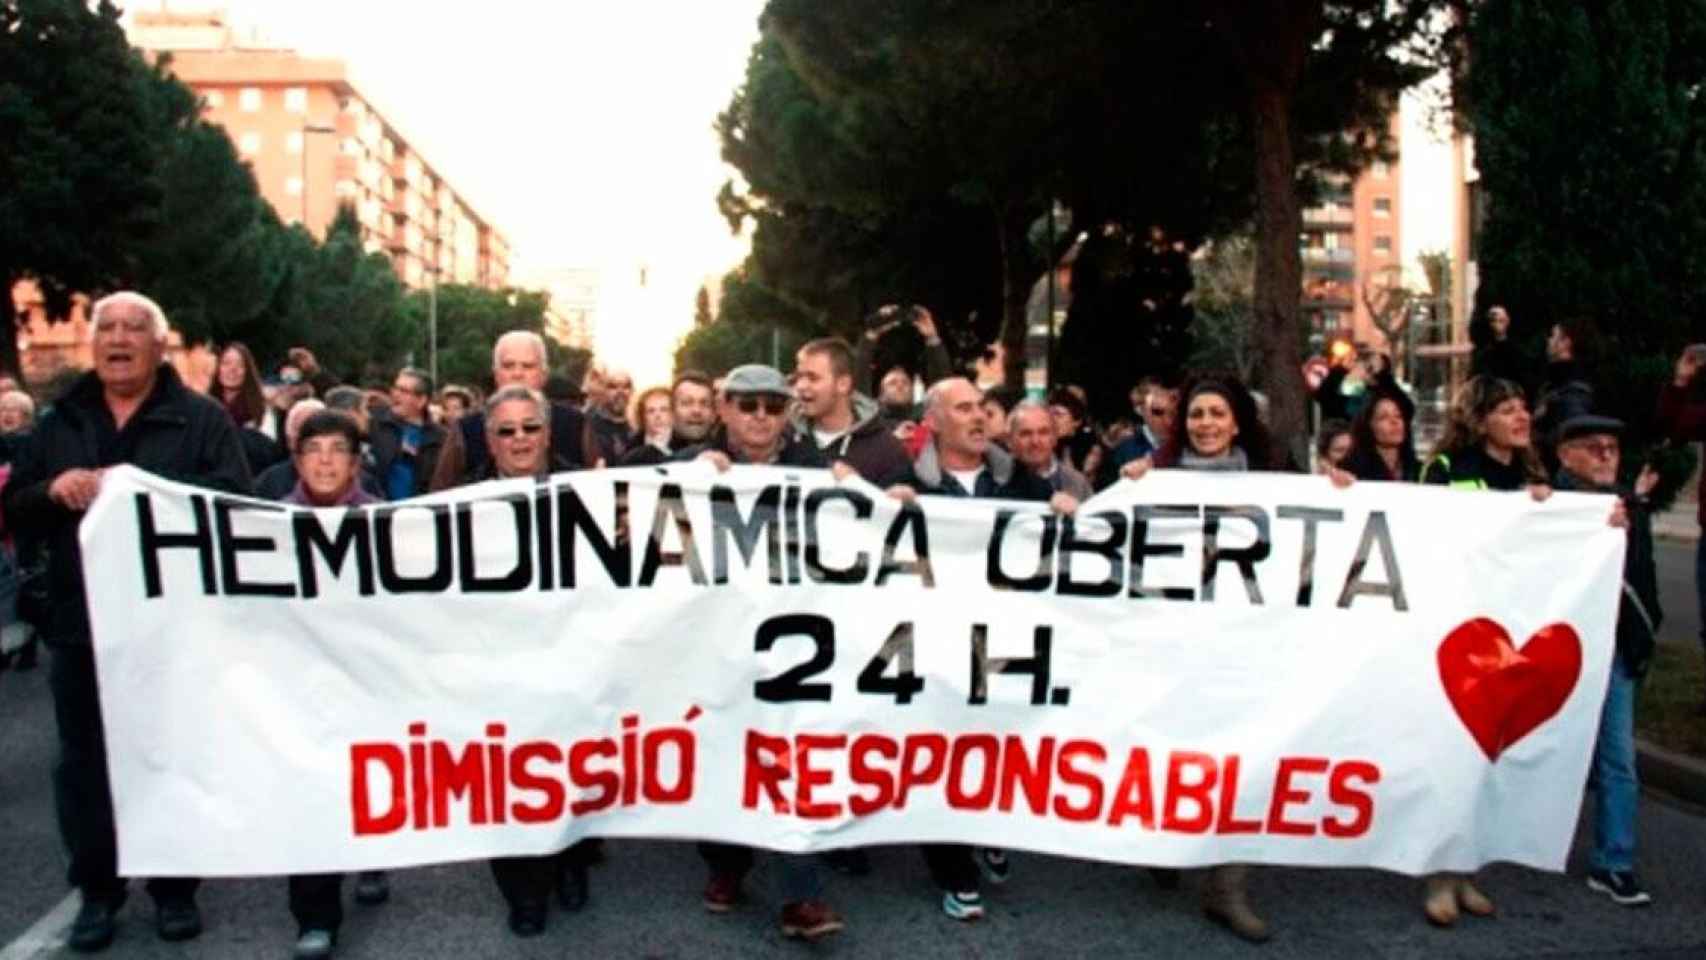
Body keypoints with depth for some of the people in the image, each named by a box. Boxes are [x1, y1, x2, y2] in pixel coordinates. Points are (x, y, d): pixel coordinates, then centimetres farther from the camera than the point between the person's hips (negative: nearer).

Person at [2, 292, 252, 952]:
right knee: (85, 761, 10)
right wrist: (53, 491, -11)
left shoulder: (202, 418, -1)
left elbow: (233, 499, -13)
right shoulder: (61, 422, 12)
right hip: (81, 620, 4)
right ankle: (97, 890, 24)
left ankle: (176, 886, 21)